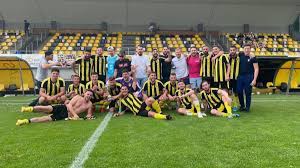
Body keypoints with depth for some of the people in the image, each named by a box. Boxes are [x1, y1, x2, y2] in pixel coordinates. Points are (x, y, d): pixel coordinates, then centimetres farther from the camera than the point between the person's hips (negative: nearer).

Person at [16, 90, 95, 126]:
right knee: (48, 109, -27)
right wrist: (75, 114, -24)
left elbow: (89, 114, 10)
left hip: (66, 115, 0)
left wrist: (89, 116, -15)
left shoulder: (89, 104, 3)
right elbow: (69, 105, -10)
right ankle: (30, 108, -12)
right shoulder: (78, 97, -1)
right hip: (63, 108, 0)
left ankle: (27, 121, -13)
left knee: (48, 118, -17)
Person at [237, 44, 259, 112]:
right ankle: (242, 106, 21)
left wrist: (254, 80, -14)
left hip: (248, 77, -4)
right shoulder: (241, 55, 5)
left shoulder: (252, 57, -6)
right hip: (240, 76, 4)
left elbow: (256, 69, -7)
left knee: (248, 92, 2)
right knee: (239, 92, 5)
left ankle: (247, 107, 15)